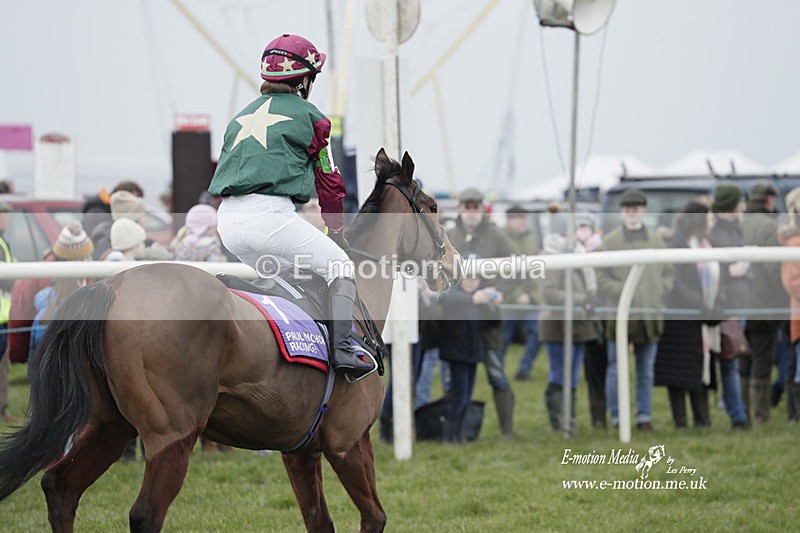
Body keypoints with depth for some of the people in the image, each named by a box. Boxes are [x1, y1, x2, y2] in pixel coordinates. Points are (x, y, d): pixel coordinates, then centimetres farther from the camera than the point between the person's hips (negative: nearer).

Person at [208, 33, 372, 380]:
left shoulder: (243, 116, 24)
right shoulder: (308, 116, 7)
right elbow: (329, 182, 13)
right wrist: (337, 230, 27)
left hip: (227, 221, 7)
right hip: (270, 217, -7)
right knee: (340, 268, 7)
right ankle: (341, 349, -8)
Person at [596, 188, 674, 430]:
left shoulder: (656, 241, 9)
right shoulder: (610, 241, -2)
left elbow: (669, 272, 13)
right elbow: (601, 278, -6)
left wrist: (659, 292, -4)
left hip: (650, 315, 3)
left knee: (646, 371, 9)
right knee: (616, 369, 0)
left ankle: (644, 416, 16)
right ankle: (617, 417, 7)